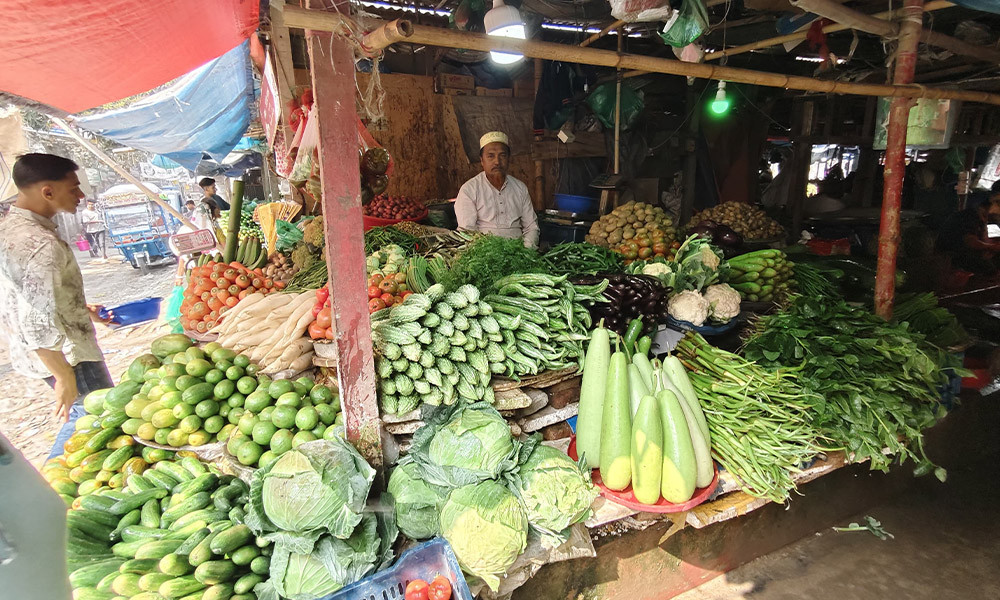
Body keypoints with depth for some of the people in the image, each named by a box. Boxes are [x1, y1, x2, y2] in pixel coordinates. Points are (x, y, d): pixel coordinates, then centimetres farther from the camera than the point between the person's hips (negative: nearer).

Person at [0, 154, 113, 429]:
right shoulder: (40, 244, -26)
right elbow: (39, 325, -28)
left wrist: (81, 308, 23)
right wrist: (65, 377, -21)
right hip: (66, 356, -9)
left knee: (83, 416, 24)